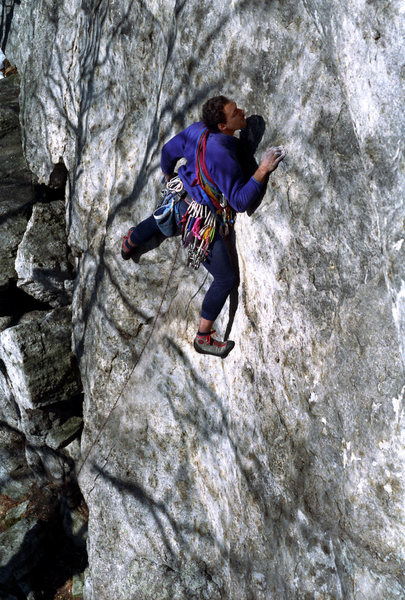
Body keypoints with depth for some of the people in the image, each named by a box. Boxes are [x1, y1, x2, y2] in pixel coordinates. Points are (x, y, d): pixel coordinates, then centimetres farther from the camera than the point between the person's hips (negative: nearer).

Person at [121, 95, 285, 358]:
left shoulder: (197, 130, -11)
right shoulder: (223, 157, -35)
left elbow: (169, 150, 6)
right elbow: (240, 202, -31)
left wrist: (168, 173, 26)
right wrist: (262, 170, -33)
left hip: (183, 199, 9)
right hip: (202, 221, -9)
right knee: (227, 279, 1)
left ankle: (130, 243, 75)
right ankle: (203, 337, 12)